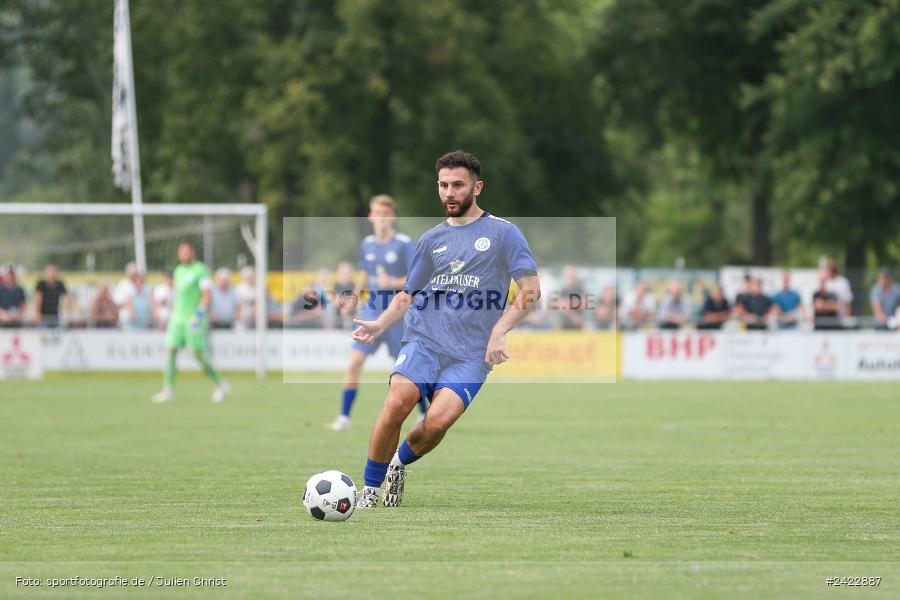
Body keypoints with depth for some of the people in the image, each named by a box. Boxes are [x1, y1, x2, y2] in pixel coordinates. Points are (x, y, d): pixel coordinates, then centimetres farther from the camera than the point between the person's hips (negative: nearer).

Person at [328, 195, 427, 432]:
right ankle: (344, 418, -7)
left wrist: (393, 283, -26)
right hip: (371, 313, 4)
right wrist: (353, 299, 24)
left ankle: (425, 414, 27)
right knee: (355, 361, -11)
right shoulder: (367, 244, 7)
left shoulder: (405, 244, -9)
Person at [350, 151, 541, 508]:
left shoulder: (503, 233, 6)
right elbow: (408, 295, 24)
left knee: (438, 421, -25)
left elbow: (530, 290, 0)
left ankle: (400, 462, 7)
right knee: (397, 402, -24)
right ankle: (369, 492, -11)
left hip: (470, 354, -3)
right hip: (423, 341, 3)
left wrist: (499, 331, -12)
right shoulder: (432, 239, 18)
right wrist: (379, 325, 6)